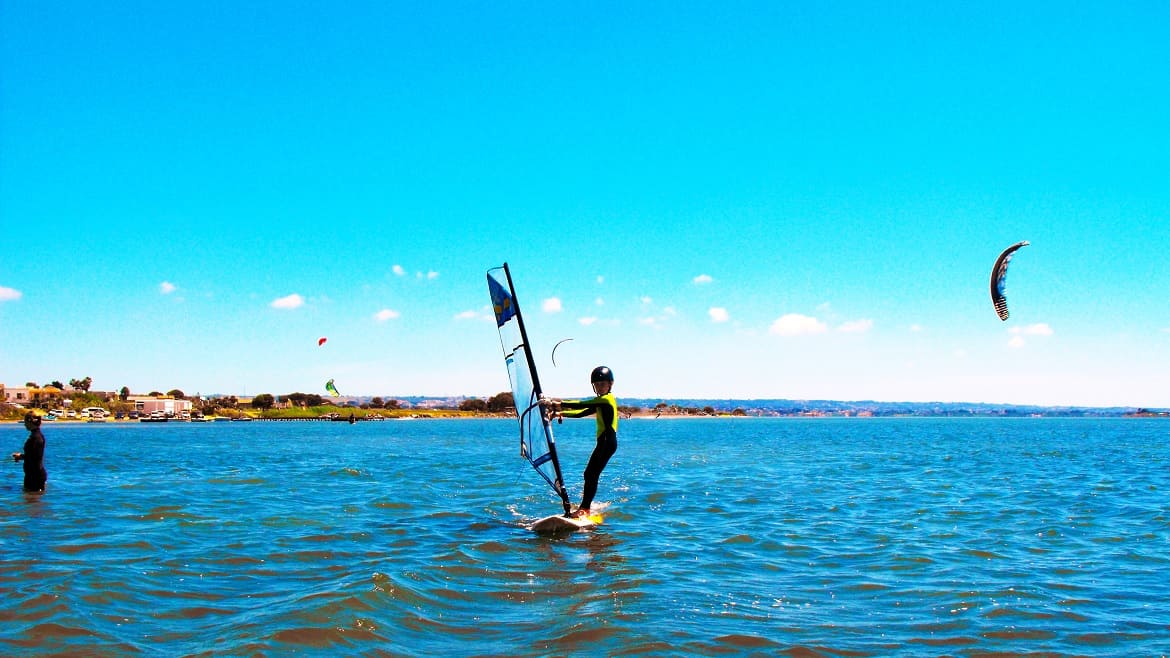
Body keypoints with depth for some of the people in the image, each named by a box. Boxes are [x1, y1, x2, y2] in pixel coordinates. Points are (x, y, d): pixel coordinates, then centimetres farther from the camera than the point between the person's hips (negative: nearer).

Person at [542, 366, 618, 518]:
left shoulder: (607, 399, -8)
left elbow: (581, 405, -17)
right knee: (590, 474, 8)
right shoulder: (601, 402, 23)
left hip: (608, 441, -10)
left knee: (592, 474, -13)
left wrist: (557, 404, -19)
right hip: (604, 442, 10)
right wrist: (561, 413, 12)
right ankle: (585, 507, 10)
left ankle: (584, 508, -15)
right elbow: (581, 413, 23)